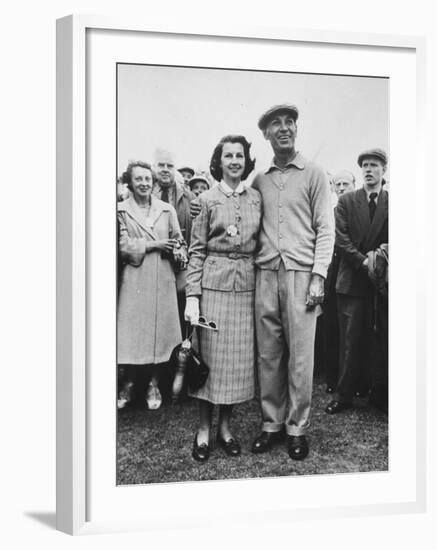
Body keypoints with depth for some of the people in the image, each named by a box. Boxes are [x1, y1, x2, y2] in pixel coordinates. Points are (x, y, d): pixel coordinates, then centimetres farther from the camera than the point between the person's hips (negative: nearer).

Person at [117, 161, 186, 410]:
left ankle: (154, 384, 16)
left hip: (163, 279, 2)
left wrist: (178, 252, -12)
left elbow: (179, 242, 11)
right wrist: (154, 245, -10)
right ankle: (128, 383, 13)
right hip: (134, 279, -2)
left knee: (160, 330, 3)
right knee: (131, 331, -2)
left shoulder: (167, 210, 11)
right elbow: (123, 246, -3)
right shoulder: (121, 210, 4)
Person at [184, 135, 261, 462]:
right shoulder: (207, 199, 2)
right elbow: (197, 250, -1)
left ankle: (225, 427, 20)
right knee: (210, 353, 1)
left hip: (246, 283, 3)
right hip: (214, 282, -3)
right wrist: (192, 296, -9)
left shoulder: (256, 198, 9)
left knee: (239, 355, 5)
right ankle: (204, 429, 14)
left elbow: (260, 243, 12)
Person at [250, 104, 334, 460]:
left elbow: (325, 229, 0)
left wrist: (318, 277, -9)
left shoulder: (314, 174, 5)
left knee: (300, 355, -1)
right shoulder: (259, 181, 14)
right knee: (268, 354, 6)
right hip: (266, 274, 3)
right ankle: (272, 424, 17)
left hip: (301, 273, -3)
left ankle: (297, 427, 10)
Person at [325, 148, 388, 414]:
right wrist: (364, 262, -12)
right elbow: (341, 238, -2)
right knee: (351, 342, 2)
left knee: (379, 340, 3)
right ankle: (344, 395, 10)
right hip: (353, 281, 0)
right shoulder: (347, 202, 7)